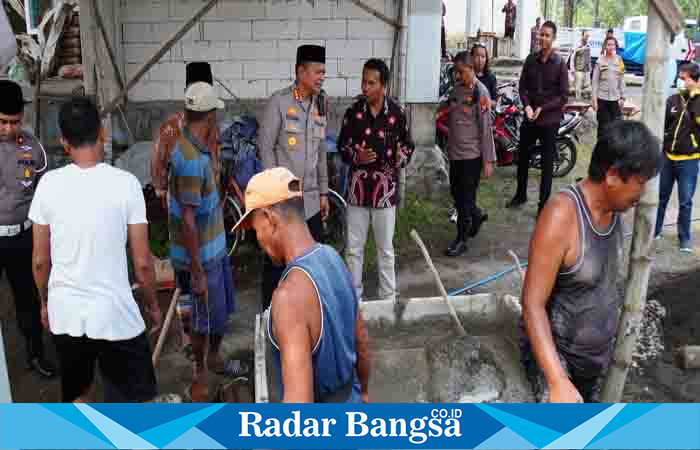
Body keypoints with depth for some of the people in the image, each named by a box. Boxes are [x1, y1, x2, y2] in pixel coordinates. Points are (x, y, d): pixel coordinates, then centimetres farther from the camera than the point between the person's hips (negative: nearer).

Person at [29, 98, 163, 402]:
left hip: (65, 313, 4)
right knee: (139, 399, 13)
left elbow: (40, 260, 3)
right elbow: (142, 262, -9)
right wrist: (153, 304, 6)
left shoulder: (48, 183, -5)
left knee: (78, 396, 22)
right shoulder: (125, 183, -13)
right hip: (115, 314, -3)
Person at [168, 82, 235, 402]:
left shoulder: (193, 147, 3)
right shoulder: (191, 159, -27)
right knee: (206, 318, 8)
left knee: (222, 310, 23)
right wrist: (197, 271, -22)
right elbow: (187, 220, -26)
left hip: (215, 247, 9)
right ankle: (200, 376, 28)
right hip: (200, 255, -9)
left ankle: (214, 358, 44)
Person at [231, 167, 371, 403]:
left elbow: (299, 404, -34)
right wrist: (363, 391, 22)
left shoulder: (290, 295, -34)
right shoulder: (332, 258, -6)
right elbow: (361, 341, 7)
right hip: (349, 401, 7)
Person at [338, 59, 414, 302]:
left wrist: (402, 158, -15)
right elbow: (342, 146, 5)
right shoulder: (353, 112, -2)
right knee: (353, 247, 9)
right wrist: (355, 156, -15)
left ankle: (388, 296, 24)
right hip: (358, 187, 2)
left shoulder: (397, 113, -6)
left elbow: (407, 144, 6)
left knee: (385, 248, 9)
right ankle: (353, 295, 24)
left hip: (385, 188, -1)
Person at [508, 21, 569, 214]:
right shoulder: (531, 60, 4)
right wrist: (527, 106, -12)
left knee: (547, 163, 3)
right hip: (530, 117, 4)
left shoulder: (559, 64, -6)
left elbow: (563, 95, -7)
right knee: (522, 157, 14)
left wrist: (542, 109, -15)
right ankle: (521, 194, 33)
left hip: (550, 119, -4)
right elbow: (523, 86, 6)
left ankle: (544, 204, 11)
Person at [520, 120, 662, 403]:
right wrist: (558, 382, -35)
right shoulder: (561, 216, -28)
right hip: (556, 349, -7)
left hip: (600, 348, 8)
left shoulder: (613, 207, -4)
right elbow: (533, 304, -29)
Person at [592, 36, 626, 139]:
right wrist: (594, 99, -8)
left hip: (615, 98, 2)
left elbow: (622, 80, 10)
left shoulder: (619, 60, 5)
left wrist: (622, 97, 5)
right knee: (603, 126, 2)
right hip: (602, 98, -2)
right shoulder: (600, 61, -3)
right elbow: (595, 81, -3)